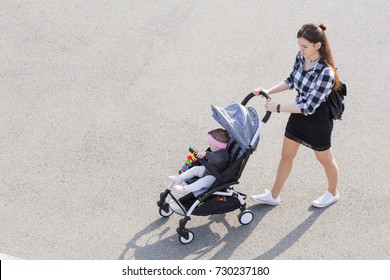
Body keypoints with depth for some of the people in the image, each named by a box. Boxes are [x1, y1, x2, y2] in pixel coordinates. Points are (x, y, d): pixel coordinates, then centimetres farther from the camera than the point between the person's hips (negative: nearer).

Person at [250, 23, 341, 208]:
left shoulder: (326, 73, -32)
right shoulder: (301, 56, -10)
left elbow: (309, 107, -29)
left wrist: (277, 108, -27)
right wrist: (268, 91, -3)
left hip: (318, 120, -7)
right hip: (298, 114, 7)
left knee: (324, 158, 18)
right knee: (286, 155, 17)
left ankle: (332, 193, 46)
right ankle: (273, 196, 34)